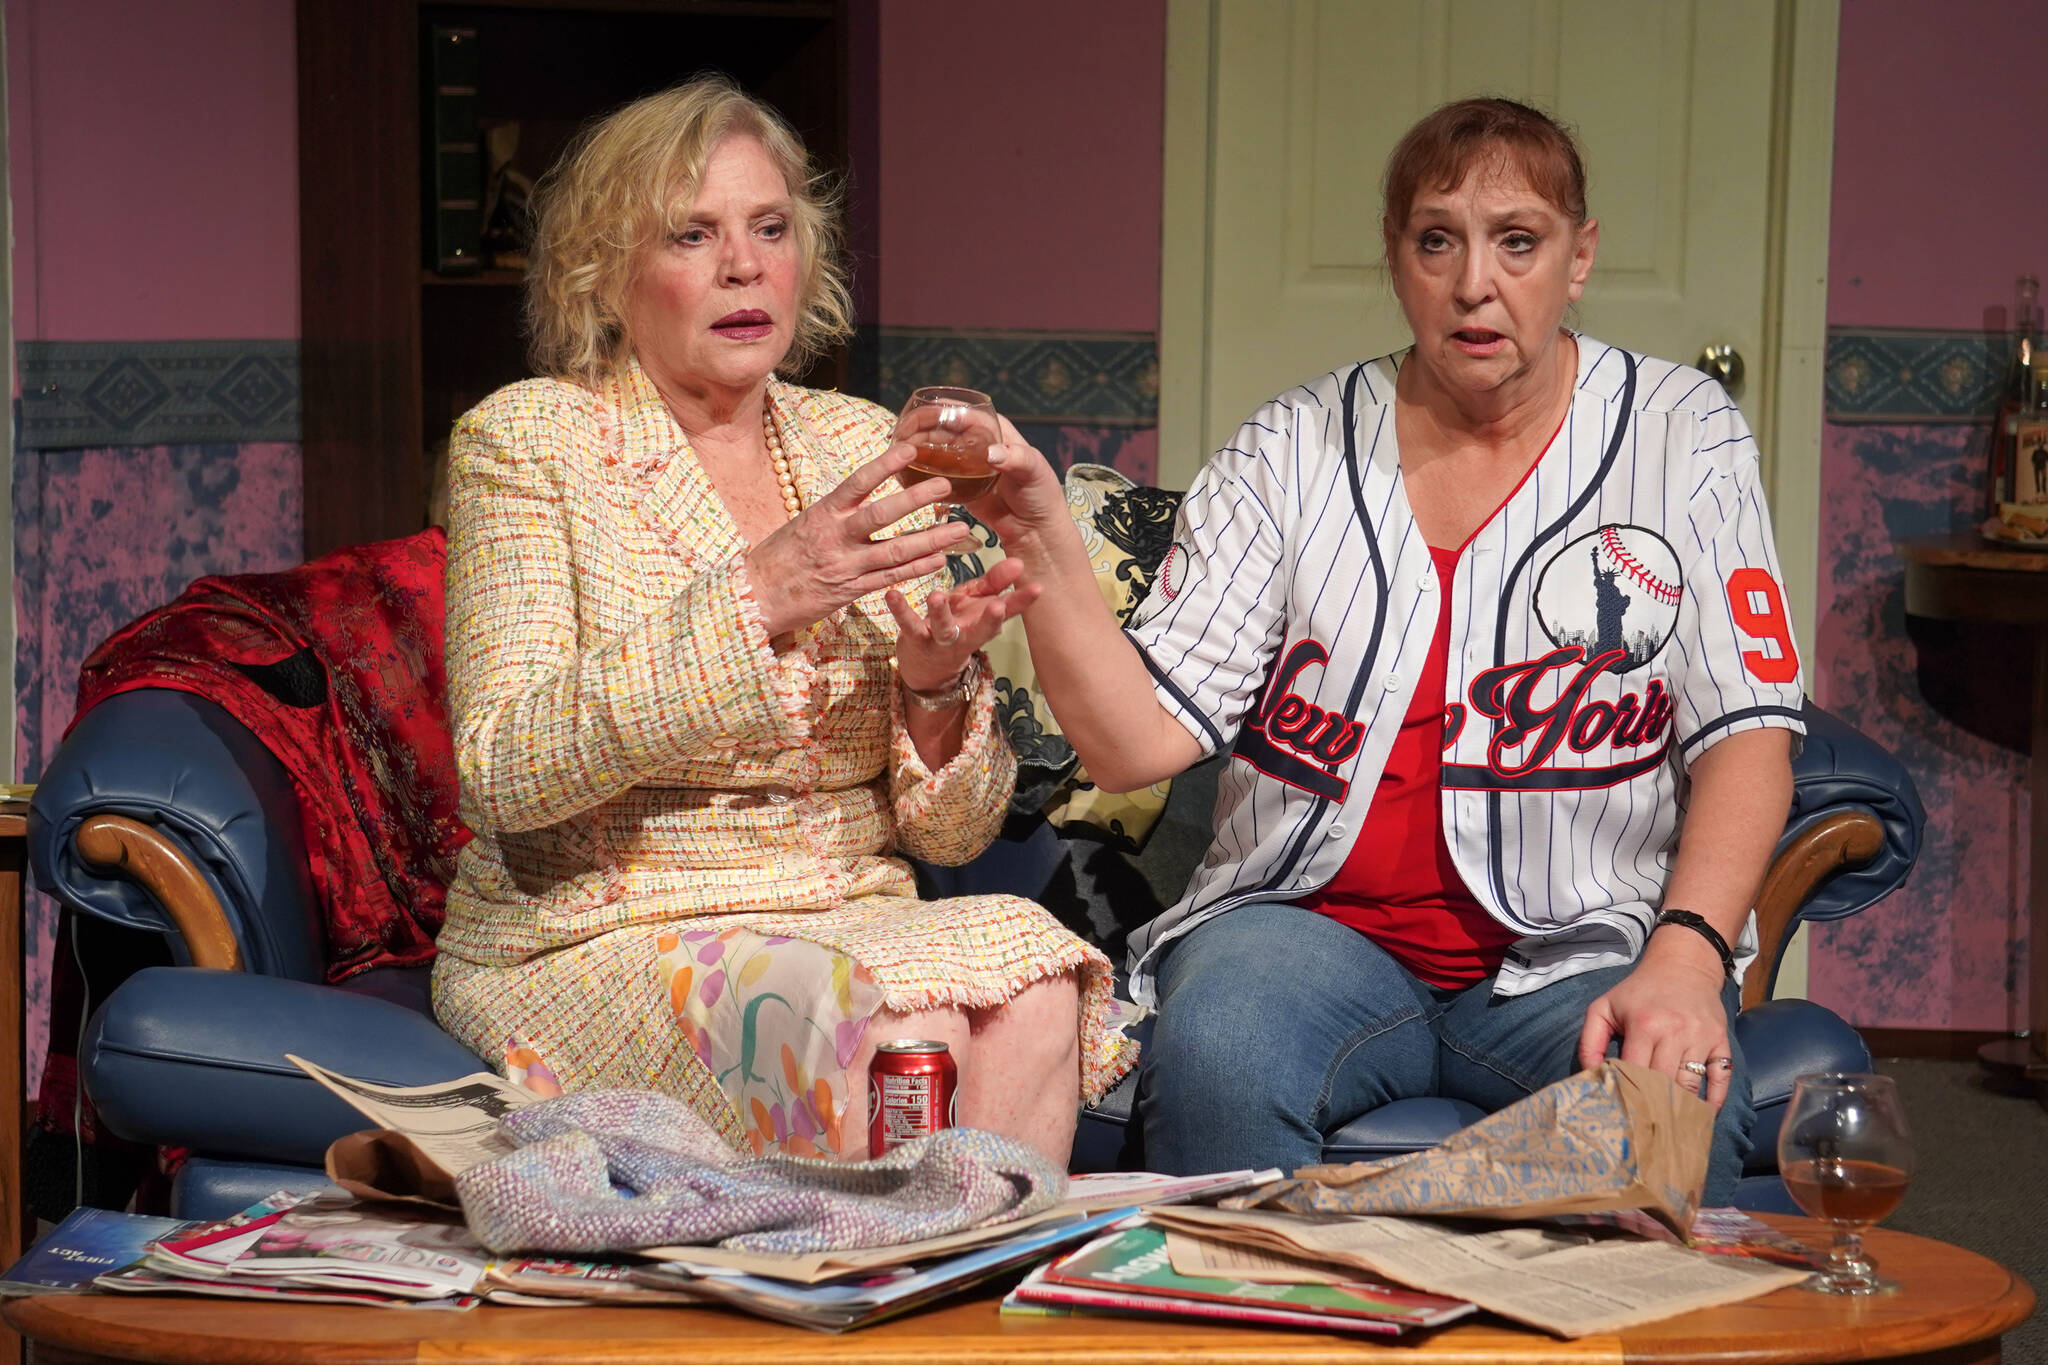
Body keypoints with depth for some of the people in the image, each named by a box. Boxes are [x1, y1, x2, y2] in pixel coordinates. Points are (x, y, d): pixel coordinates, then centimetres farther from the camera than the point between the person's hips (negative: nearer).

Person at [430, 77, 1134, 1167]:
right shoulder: (526, 440, -2)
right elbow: (501, 774, -17)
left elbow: (949, 831, 9)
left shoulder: (858, 447, 10)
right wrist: (754, 599, -24)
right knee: (893, 1021, -32)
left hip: (851, 924, 4)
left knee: (1026, 979, -28)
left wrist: (935, 684, -14)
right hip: (595, 945, -4)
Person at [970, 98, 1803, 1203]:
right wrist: (1042, 542, -17)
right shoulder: (1293, 449, 7)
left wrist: (1684, 954, -17)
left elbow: (1747, 734, 0)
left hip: (1579, 947, 0)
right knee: (1210, 1064, -33)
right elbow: (1135, 742, -1)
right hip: (1312, 925, 1)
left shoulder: (1679, 433, 6)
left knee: (1678, 1107, -34)